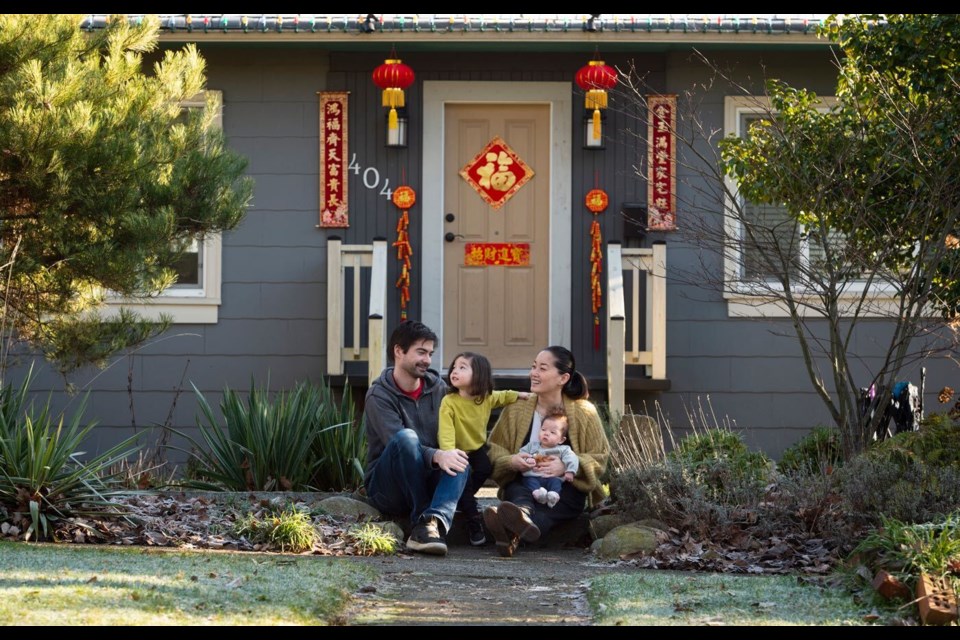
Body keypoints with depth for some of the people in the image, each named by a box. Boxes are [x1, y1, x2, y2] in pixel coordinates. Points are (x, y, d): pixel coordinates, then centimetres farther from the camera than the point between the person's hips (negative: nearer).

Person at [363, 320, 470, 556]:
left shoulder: (438, 388, 9)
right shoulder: (379, 395, -8)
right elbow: (398, 442, -23)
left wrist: (451, 453, -19)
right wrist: (437, 456, -40)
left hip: (425, 482, 4)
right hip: (387, 490, -4)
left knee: (460, 462, -28)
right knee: (406, 437, -32)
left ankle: (435, 520, -53)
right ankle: (424, 518, -30)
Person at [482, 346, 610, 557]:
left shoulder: (584, 412, 4)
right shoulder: (516, 410, 9)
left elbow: (599, 457, 2)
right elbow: (493, 450, 8)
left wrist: (567, 466, -17)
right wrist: (510, 461, -16)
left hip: (565, 490, -2)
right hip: (522, 486, 2)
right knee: (517, 493, -36)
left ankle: (512, 533, -71)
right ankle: (523, 519, -75)